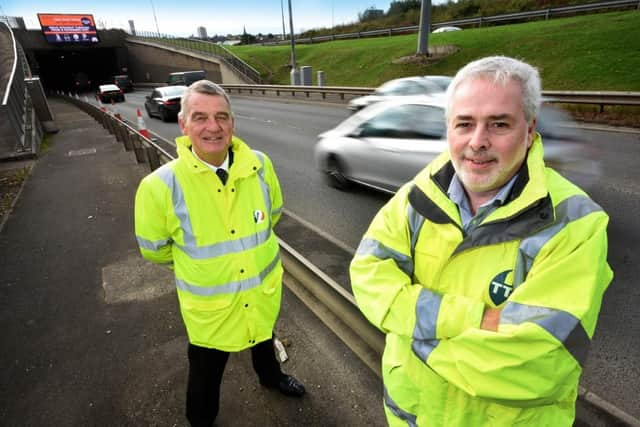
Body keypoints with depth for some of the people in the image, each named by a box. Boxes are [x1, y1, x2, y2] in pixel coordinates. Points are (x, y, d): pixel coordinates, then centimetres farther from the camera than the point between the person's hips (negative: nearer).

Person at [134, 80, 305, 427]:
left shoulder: (259, 166, -17)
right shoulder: (161, 186, -25)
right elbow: (154, 249, -7)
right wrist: (195, 264, 7)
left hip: (264, 290, 4)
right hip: (208, 304, -3)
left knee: (263, 340, 33)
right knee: (206, 372, 22)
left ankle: (271, 377, 67)